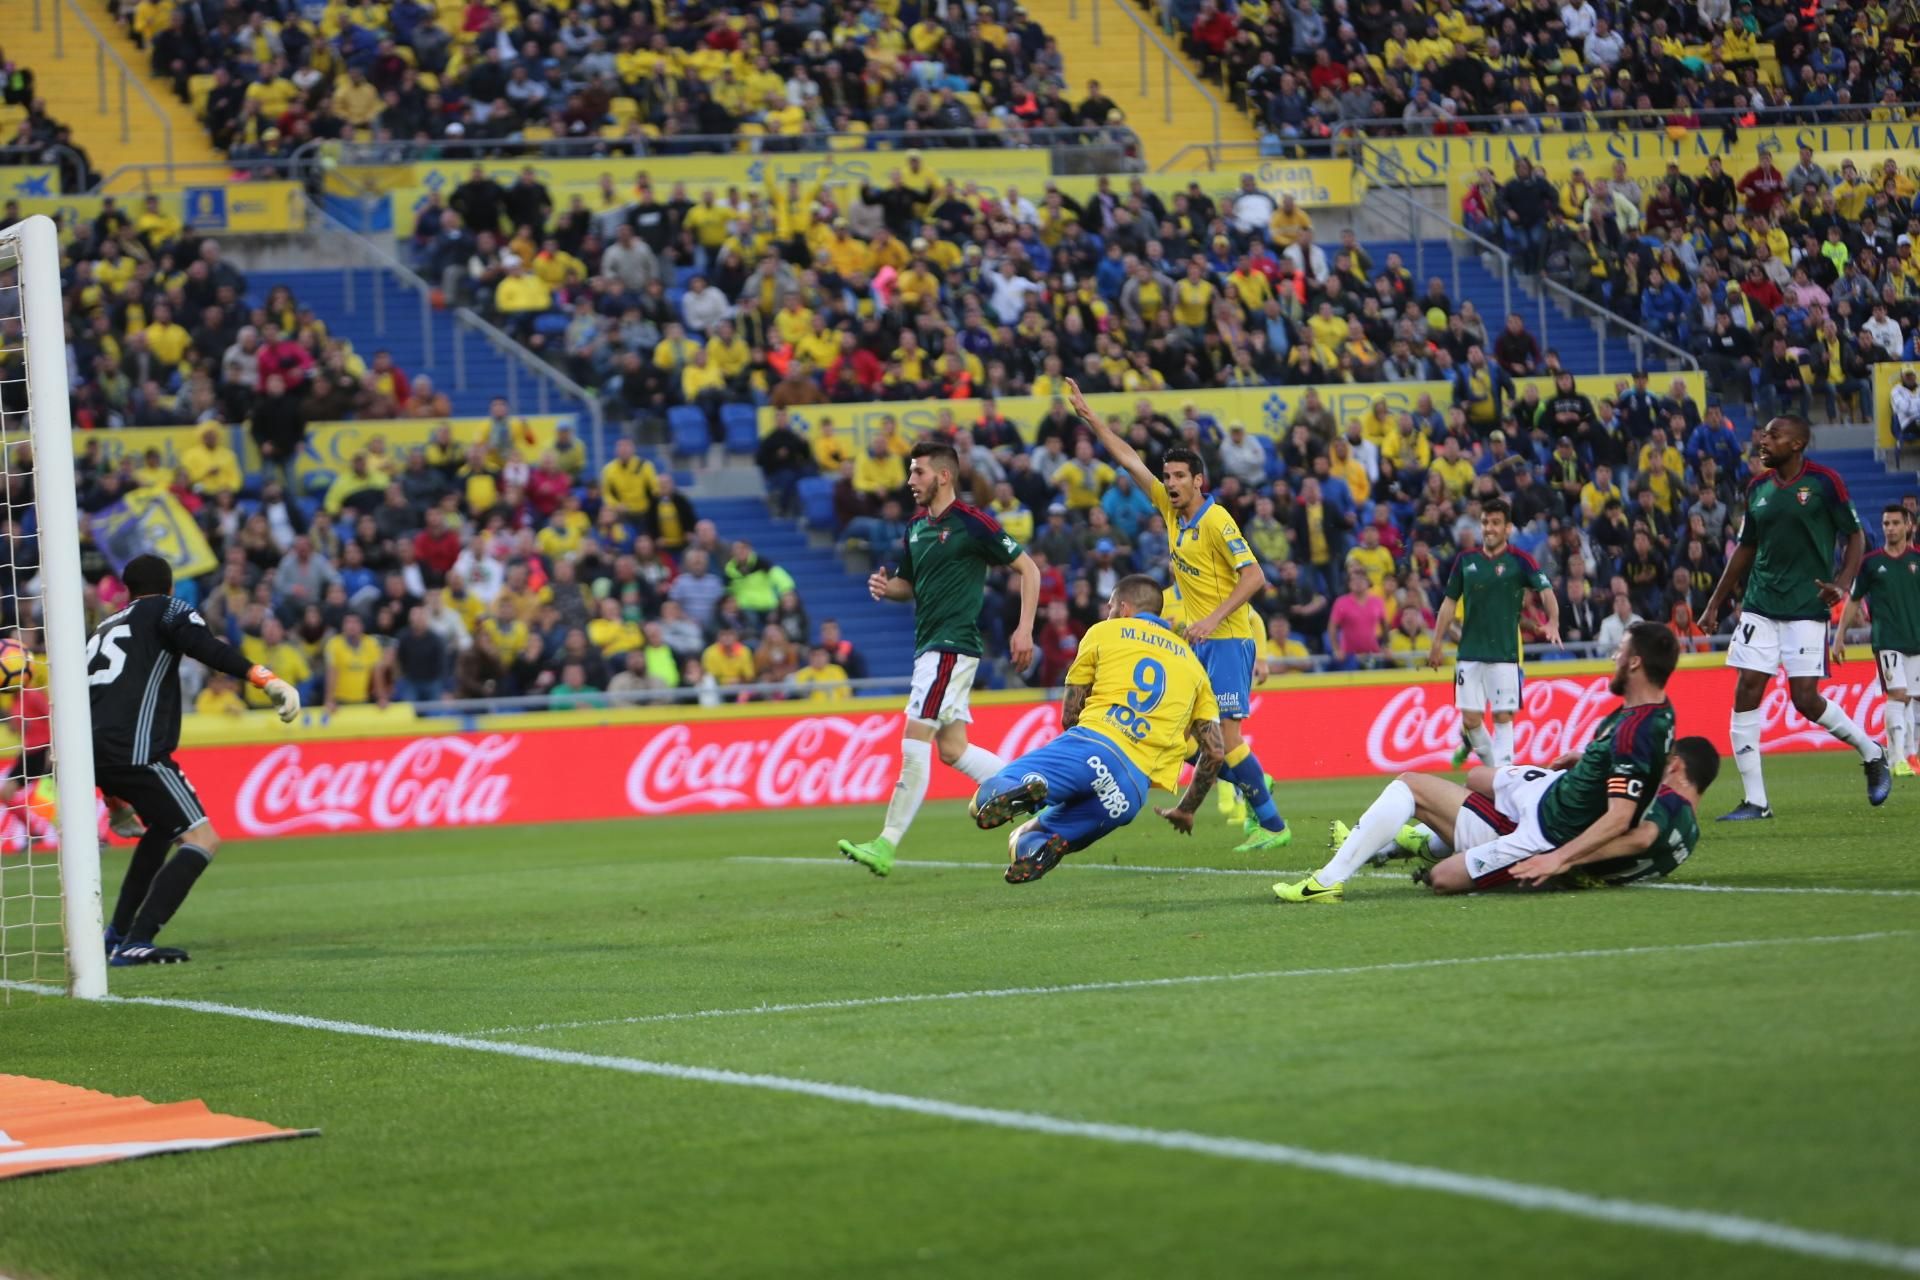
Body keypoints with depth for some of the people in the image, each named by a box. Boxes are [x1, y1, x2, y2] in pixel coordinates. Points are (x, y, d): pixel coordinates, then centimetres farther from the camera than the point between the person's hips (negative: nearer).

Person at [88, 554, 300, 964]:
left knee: (164, 827, 31)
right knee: (203, 840, -8)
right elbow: (208, 648, -11)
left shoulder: (105, 627, 32)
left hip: (95, 755, 8)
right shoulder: (165, 609, 12)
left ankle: (118, 933, 28)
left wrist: (114, 798, 39)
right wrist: (267, 679, -23)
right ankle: (135, 944, -22)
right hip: (136, 749, -8)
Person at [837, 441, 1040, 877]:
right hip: (930, 645, 9)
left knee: (915, 741, -12)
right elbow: (908, 584, 25)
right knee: (952, 749, 10)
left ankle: (887, 845, -12)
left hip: (952, 644, -9)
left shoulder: (971, 523, -10)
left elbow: (1028, 568, -6)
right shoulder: (917, 526, 14)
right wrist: (886, 586, 1)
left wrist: (1024, 629, -12)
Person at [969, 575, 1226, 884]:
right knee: (1025, 844, 16)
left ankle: (1013, 791, -38)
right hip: (1130, 792, 3)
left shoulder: (1103, 632, 20)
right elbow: (1215, 752, 22)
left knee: (984, 801, 0)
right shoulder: (1193, 663, 28)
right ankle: (1042, 845, -24)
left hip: (1092, 742, -3)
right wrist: (1186, 811, 35)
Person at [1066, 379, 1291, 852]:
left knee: (1224, 735, -13)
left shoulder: (1216, 521, -13)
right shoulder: (1171, 510, 9)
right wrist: (1089, 417, 14)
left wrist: (1214, 618, -25)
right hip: (1197, 642, 8)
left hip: (1227, 640, -8)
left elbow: (1254, 576, -18)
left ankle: (1272, 824, -6)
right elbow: (1130, 460, 15)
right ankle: (1256, 790, 21)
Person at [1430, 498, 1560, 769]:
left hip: (1504, 654, -3)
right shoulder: (1466, 560, 7)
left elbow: (1545, 589, -16)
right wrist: (1436, 645, 12)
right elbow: (1450, 602, 15)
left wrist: (1553, 622, -35)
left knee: (1503, 717, -3)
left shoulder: (1519, 560, -4)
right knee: (1471, 718, 1)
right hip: (1469, 652, 3)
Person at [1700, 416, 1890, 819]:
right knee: (1746, 693, -5)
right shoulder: (1758, 487, 10)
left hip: (1806, 608, -5)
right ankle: (1755, 801, 1)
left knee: (1806, 699, -9)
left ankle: (1872, 753, 19)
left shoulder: (1824, 482, -6)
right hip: (1759, 605, 5)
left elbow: (1855, 536, -2)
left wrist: (1843, 585, -17)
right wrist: (1715, 603, 17)